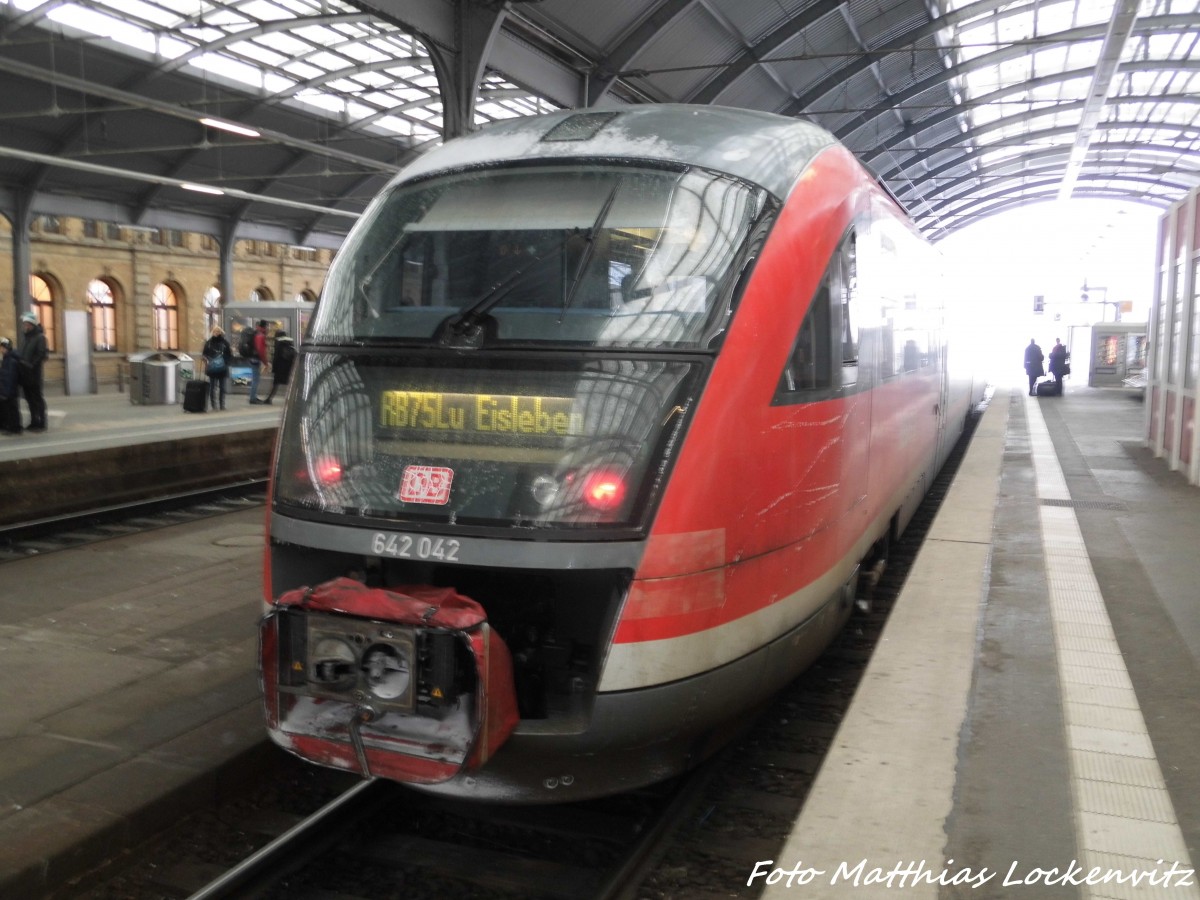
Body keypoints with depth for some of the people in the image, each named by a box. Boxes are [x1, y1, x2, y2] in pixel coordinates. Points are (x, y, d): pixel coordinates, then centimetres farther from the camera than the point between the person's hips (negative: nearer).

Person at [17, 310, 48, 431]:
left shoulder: (40, 337, -9)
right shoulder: (24, 337, 15)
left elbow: (41, 355, -16)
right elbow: (20, 353, 18)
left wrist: (30, 366, -18)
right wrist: (20, 364, 3)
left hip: (34, 373, -7)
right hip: (24, 373, 7)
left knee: (37, 398, -2)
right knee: (30, 398, 12)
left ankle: (41, 423, 3)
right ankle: (34, 422, 19)